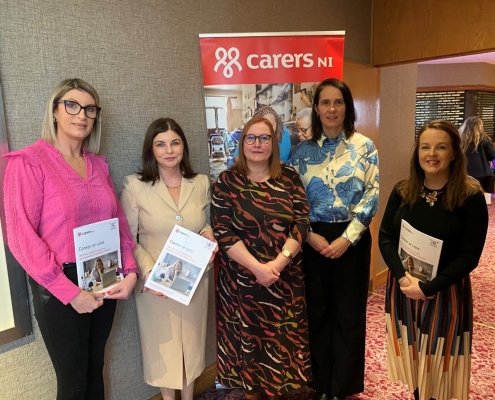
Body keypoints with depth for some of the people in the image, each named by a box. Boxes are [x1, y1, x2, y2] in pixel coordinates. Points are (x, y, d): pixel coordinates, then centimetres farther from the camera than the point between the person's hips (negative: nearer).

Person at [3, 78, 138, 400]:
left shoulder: (99, 165, 7)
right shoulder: (28, 162, -11)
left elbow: (119, 221, 10)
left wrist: (130, 271, -3)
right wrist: (70, 292, -17)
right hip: (59, 289, -5)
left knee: (95, 370, 20)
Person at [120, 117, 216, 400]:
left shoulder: (202, 183, 1)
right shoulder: (135, 186, -10)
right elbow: (128, 238, -9)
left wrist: (209, 234, -9)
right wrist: (148, 272, -21)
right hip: (156, 283, -3)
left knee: (192, 341, 19)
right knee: (163, 344, 14)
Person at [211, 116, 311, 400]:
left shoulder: (289, 178, 2)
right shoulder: (227, 182, -4)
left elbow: (302, 222, -5)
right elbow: (223, 233, -10)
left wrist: (278, 263, -17)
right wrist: (257, 267, -18)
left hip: (286, 278, 2)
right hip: (243, 278, -1)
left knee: (282, 339, 13)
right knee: (248, 339, 12)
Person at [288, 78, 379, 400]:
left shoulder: (364, 147, 0)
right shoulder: (303, 151, 3)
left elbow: (371, 195, -6)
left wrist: (347, 238, -13)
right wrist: (309, 235, -10)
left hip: (352, 239, -1)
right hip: (314, 240, 1)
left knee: (349, 312, 10)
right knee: (317, 311, 11)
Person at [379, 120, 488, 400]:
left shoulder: (471, 197, -11)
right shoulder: (402, 192, -2)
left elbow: (470, 255, -13)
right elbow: (385, 238, -3)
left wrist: (427, 287, -20)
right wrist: (403, 277, -17)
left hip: (445, 291, -3)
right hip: (403, 288, 3)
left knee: (438, 362, 12)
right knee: (413, 356, 18)